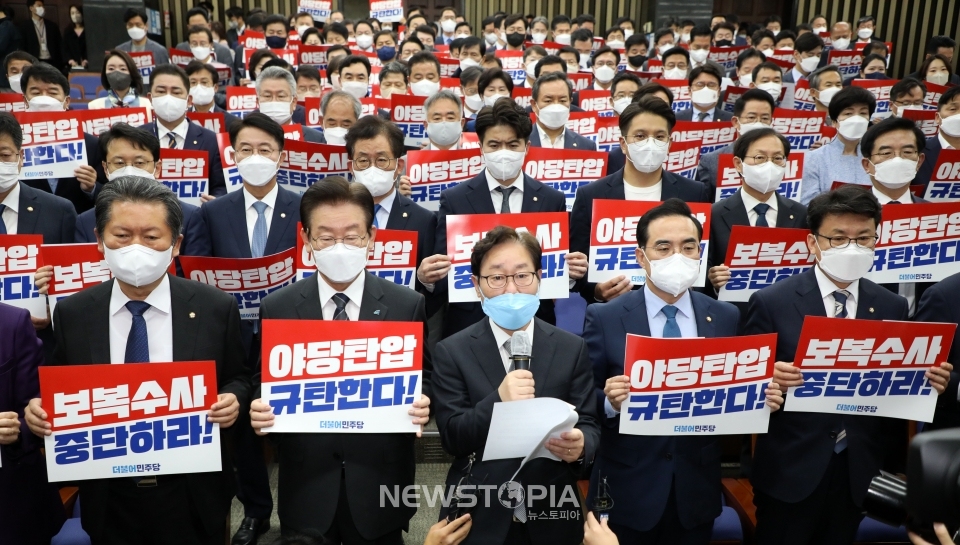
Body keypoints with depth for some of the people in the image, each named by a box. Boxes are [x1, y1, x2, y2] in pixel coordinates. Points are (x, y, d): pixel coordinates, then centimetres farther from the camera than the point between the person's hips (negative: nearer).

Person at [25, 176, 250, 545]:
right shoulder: (71, 314, -3)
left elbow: (238, 381, 1)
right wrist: (39, 408, -13)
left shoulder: (217, 308, -9)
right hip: (108, 499, 2)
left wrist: (233, 400, -19)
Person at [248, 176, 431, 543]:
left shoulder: (408, 305, -5)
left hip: (380, 487, 0)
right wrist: (258, 411, -17)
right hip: (305, 489, 1)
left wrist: (422, 405, -20)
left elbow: (423, 379, 1)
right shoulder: (276, 309, -2)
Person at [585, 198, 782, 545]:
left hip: (697, 489, 3)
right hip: (629, 489, -2)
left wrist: (761, 398, -15)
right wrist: (609, 401, -28)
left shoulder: (726, 318, 1)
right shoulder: (604, 318, -8)